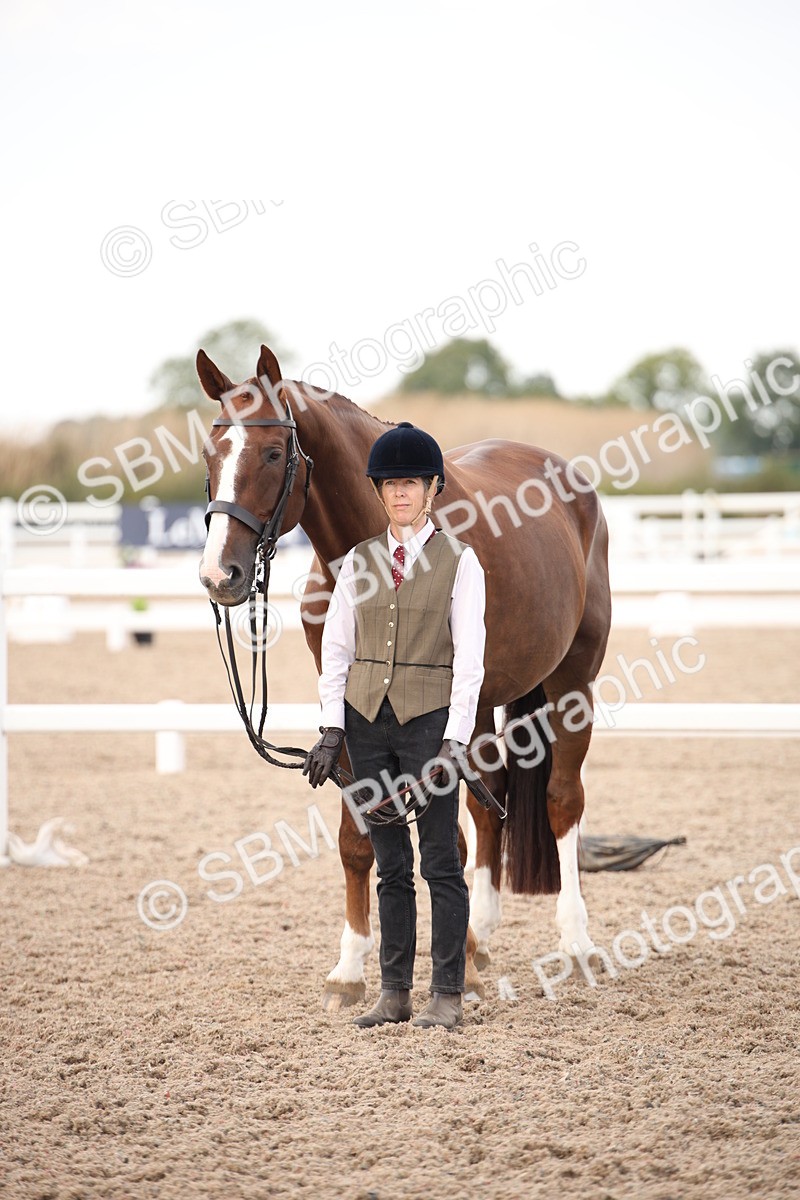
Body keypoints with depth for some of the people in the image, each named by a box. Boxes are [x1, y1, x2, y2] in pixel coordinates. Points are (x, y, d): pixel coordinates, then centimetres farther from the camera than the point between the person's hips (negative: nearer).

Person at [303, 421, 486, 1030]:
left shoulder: (459, 561, -2)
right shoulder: (360, 560, 8)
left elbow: (469, 659, -6)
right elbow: (336, 648, 9)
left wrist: (454, 742, -14)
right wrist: (332, 730, 0)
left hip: (429, 720, -4)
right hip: (368, 719, 4)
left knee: (441, 862, -1)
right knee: (390, 864, 8)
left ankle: (448, 995, 4)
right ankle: (394, 992, 13)